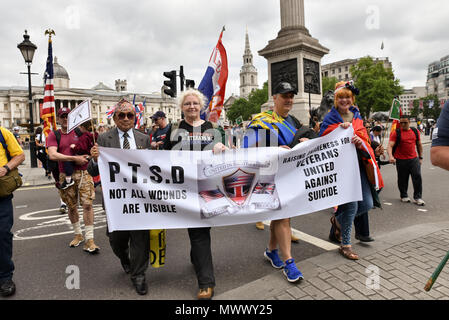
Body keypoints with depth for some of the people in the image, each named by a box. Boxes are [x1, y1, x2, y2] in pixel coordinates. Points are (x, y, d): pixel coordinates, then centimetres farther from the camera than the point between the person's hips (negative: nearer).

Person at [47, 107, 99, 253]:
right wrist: (75, 158, -17)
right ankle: (78, 234, 30)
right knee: (71, 206, 11)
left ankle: (89, 240, -5)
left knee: (87, 204, -9)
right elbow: (53, 155, -12)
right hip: (66, 176, 1)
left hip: (83, 173, -1)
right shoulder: (53, 135, 3)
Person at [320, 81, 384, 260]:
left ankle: (338, 221, 28)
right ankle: (345, 245, 8)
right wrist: (340, 129, -21)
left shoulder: (357, 117, 16)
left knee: (367, 204, 1)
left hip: (358, 164, 6)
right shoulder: (330, 118, 2)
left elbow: (365, 140, 8)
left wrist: (360, 142, -17)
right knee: (351, 205, -10)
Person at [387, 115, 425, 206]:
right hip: (401, 160, -2)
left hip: (414, 159, 3)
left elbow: (419, 145, 18)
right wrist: (390, 156, -31)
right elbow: (390, 145, -15)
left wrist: (420, 157, 16)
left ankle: (417, 197, 5)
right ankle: (404, 196, 24)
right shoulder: (396, 133, -5)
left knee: (417, 177, -4)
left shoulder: (415, 131, 8)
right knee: (402, 179, 7)